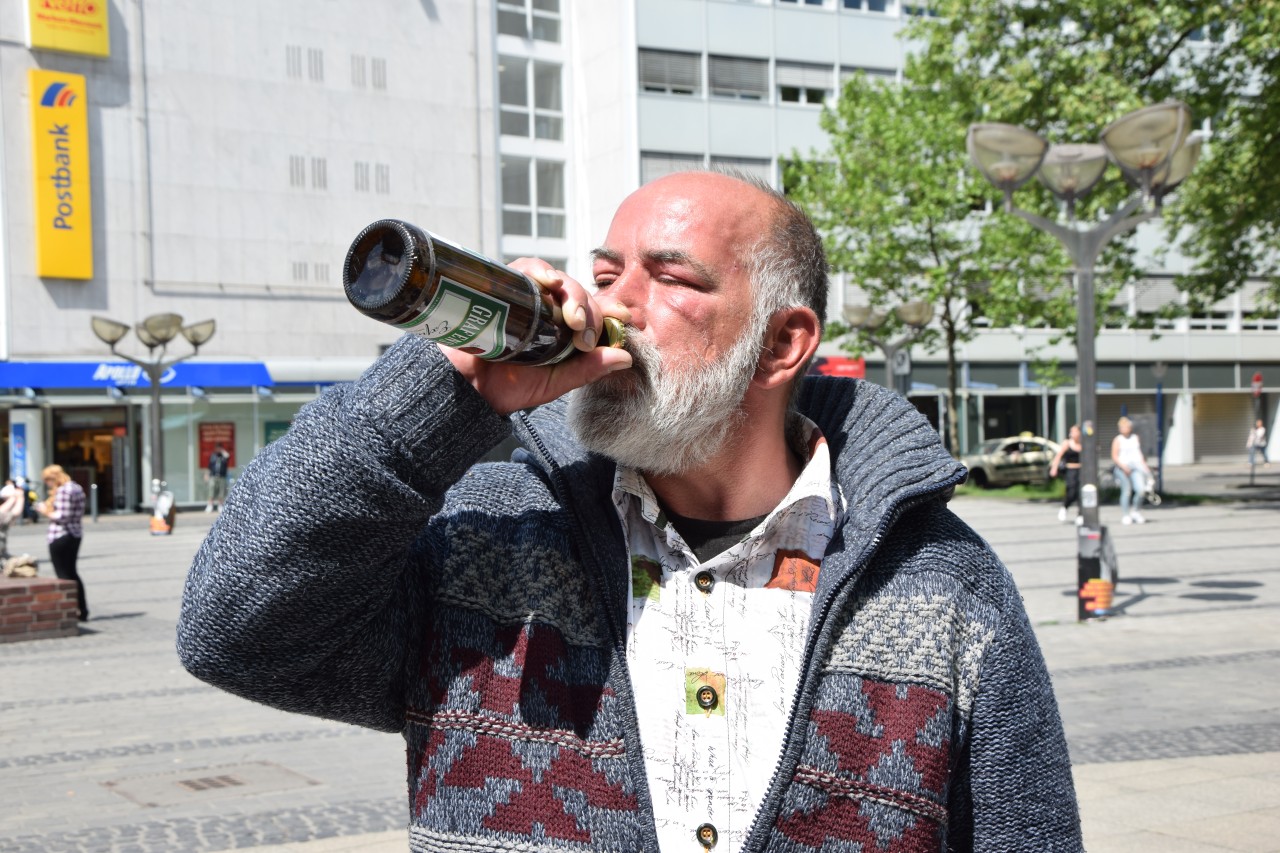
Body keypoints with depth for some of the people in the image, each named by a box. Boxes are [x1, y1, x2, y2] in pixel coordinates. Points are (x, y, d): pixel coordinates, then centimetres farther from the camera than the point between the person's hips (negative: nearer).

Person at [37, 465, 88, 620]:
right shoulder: (77, 488, 12)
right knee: (72, 572, 17)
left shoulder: (62, 491, -17)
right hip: (76, 534, 10)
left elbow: (62, 517, -22)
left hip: (60, 536, -10)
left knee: (63, 574, -2)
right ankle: (83, 611, 18)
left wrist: (46, 512, -7)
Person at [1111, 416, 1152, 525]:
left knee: (1141, 489, -10)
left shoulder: (1136, 438, 14)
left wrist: (1144, 465, 19)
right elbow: (1114, 456, -4)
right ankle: (1126, 515, 9)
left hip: (1136, 467, 3)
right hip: (1123, 468, -3)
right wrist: (1123, 466, -16)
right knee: (1126, 491, -3)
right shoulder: (1118, 440, -1)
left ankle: (1135, 511, 10)